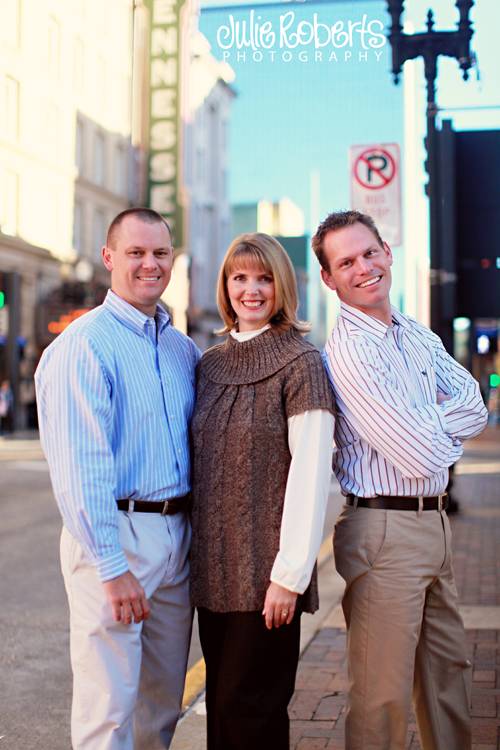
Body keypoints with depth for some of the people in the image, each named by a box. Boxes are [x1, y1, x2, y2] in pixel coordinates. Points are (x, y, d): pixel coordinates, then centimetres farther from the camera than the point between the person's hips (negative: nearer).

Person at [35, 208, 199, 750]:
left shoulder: (183, 348, 12)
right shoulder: (84, 344, -11)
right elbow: (80, 468, -17)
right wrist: (113, 568, -19)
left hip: (176, 536, 7)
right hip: (114, 537, -7)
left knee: (163, 701, 17)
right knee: (110, 706, -1)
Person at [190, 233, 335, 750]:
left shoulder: (300, 363, -8)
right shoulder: (210, 364, 10)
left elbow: (311, 472, -13)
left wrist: (290, 574, -16)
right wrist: (196, 548, 10)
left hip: (266, 570, -5)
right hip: (213, 566, 6)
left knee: (250, 706, 1)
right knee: (221, 701, 13)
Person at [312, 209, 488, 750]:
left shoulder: (417, 334, 11)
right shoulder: (348, 352, -17)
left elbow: (474, 406, 3)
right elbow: (425, 456, -19)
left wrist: (427, 427, -13)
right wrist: (449, 431, 2)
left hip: (433, 523, 9)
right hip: (384, 529, -9)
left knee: (449, 669, 20)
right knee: (384, 694, 0)